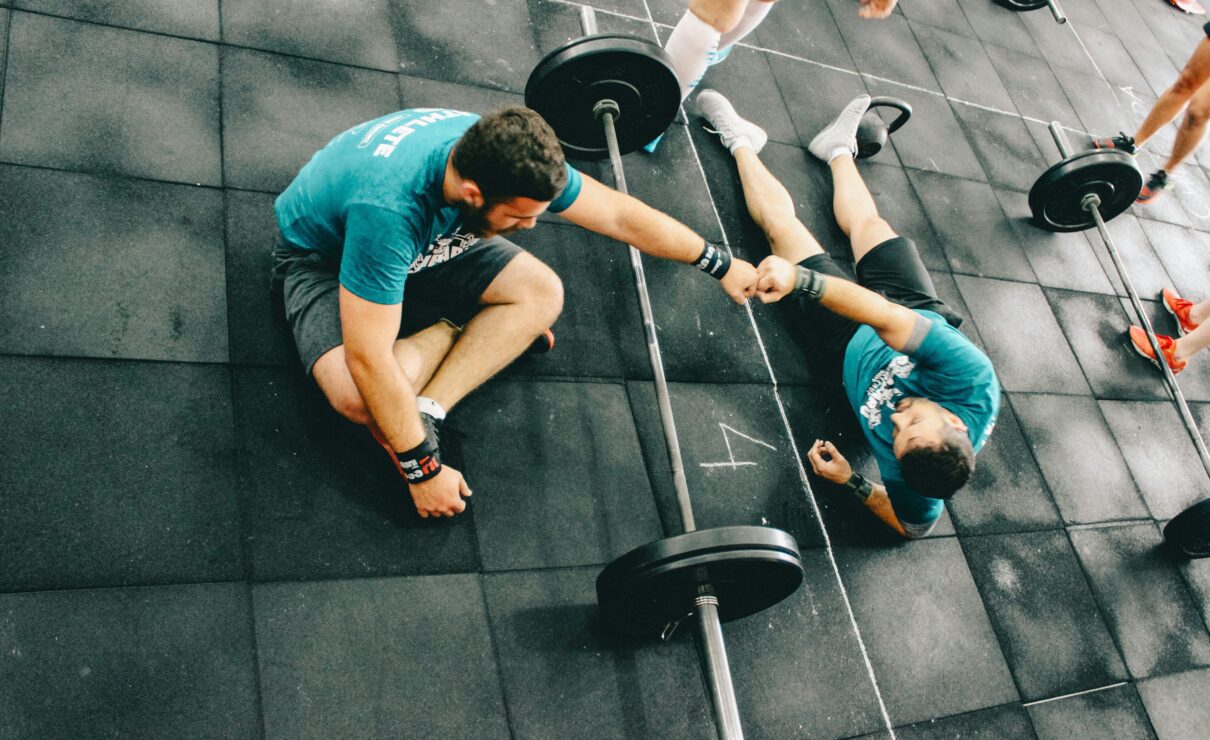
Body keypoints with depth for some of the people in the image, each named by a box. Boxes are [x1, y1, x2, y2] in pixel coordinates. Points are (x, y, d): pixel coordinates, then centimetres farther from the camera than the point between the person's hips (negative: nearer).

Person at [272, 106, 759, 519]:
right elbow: (368, 359, -40)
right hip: (325, 254, -5)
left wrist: (720, 265, -4)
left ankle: (425, 412, -17)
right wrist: (423, 470, -32)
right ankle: (457, 326, -5)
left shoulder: (503, 155, -24)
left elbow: (620, 215, -12)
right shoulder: (388, 209, -43)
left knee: (542, 294, -15)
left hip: (426, 240, 6)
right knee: (359, 396, -34)